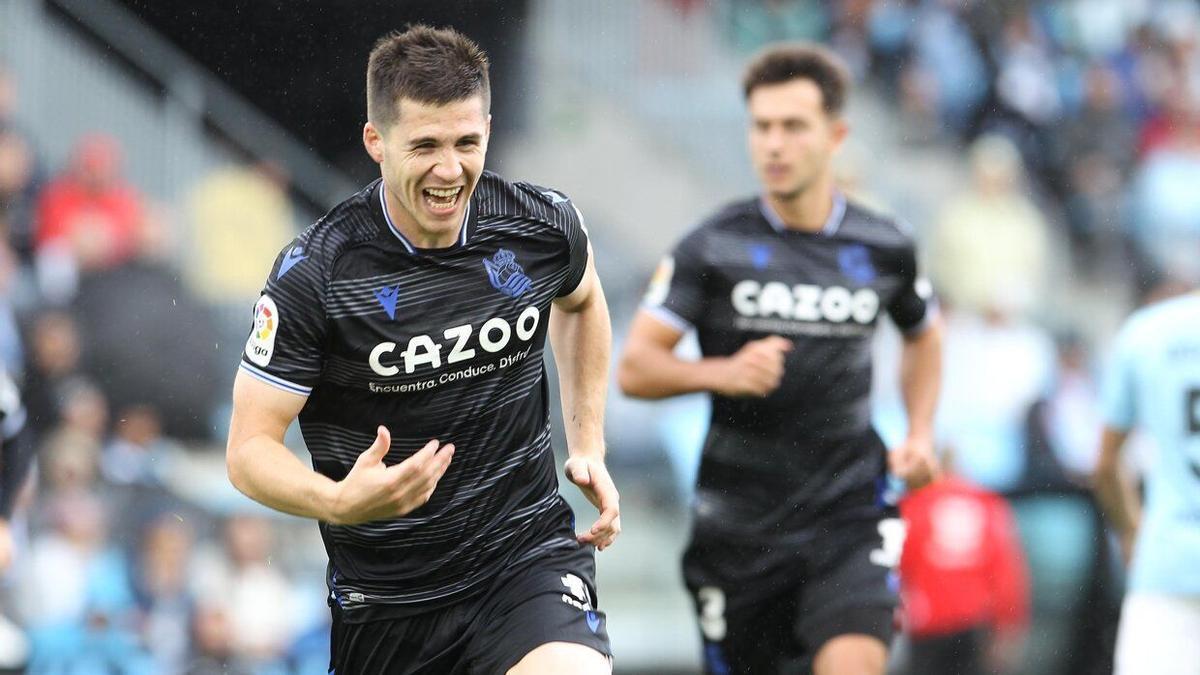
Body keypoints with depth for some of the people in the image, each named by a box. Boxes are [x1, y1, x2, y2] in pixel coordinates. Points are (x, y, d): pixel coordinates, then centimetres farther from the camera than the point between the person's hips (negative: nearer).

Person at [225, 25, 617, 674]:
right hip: (383, 590, 0)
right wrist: (339, 501, -33)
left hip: (528, 544, 0)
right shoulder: (314, 274, -16)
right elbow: (249, 449, -13)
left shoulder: (543, 225, -5)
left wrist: (588, 447, 14)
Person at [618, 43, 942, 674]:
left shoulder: (883, 248, 3)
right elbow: (634, 368, -7)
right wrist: (721, 373, -24)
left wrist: (920, 434, 10)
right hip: (739, 520, 0)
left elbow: (923, 334, 25)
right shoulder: (713, 246, -4)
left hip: (849, 510, 0)